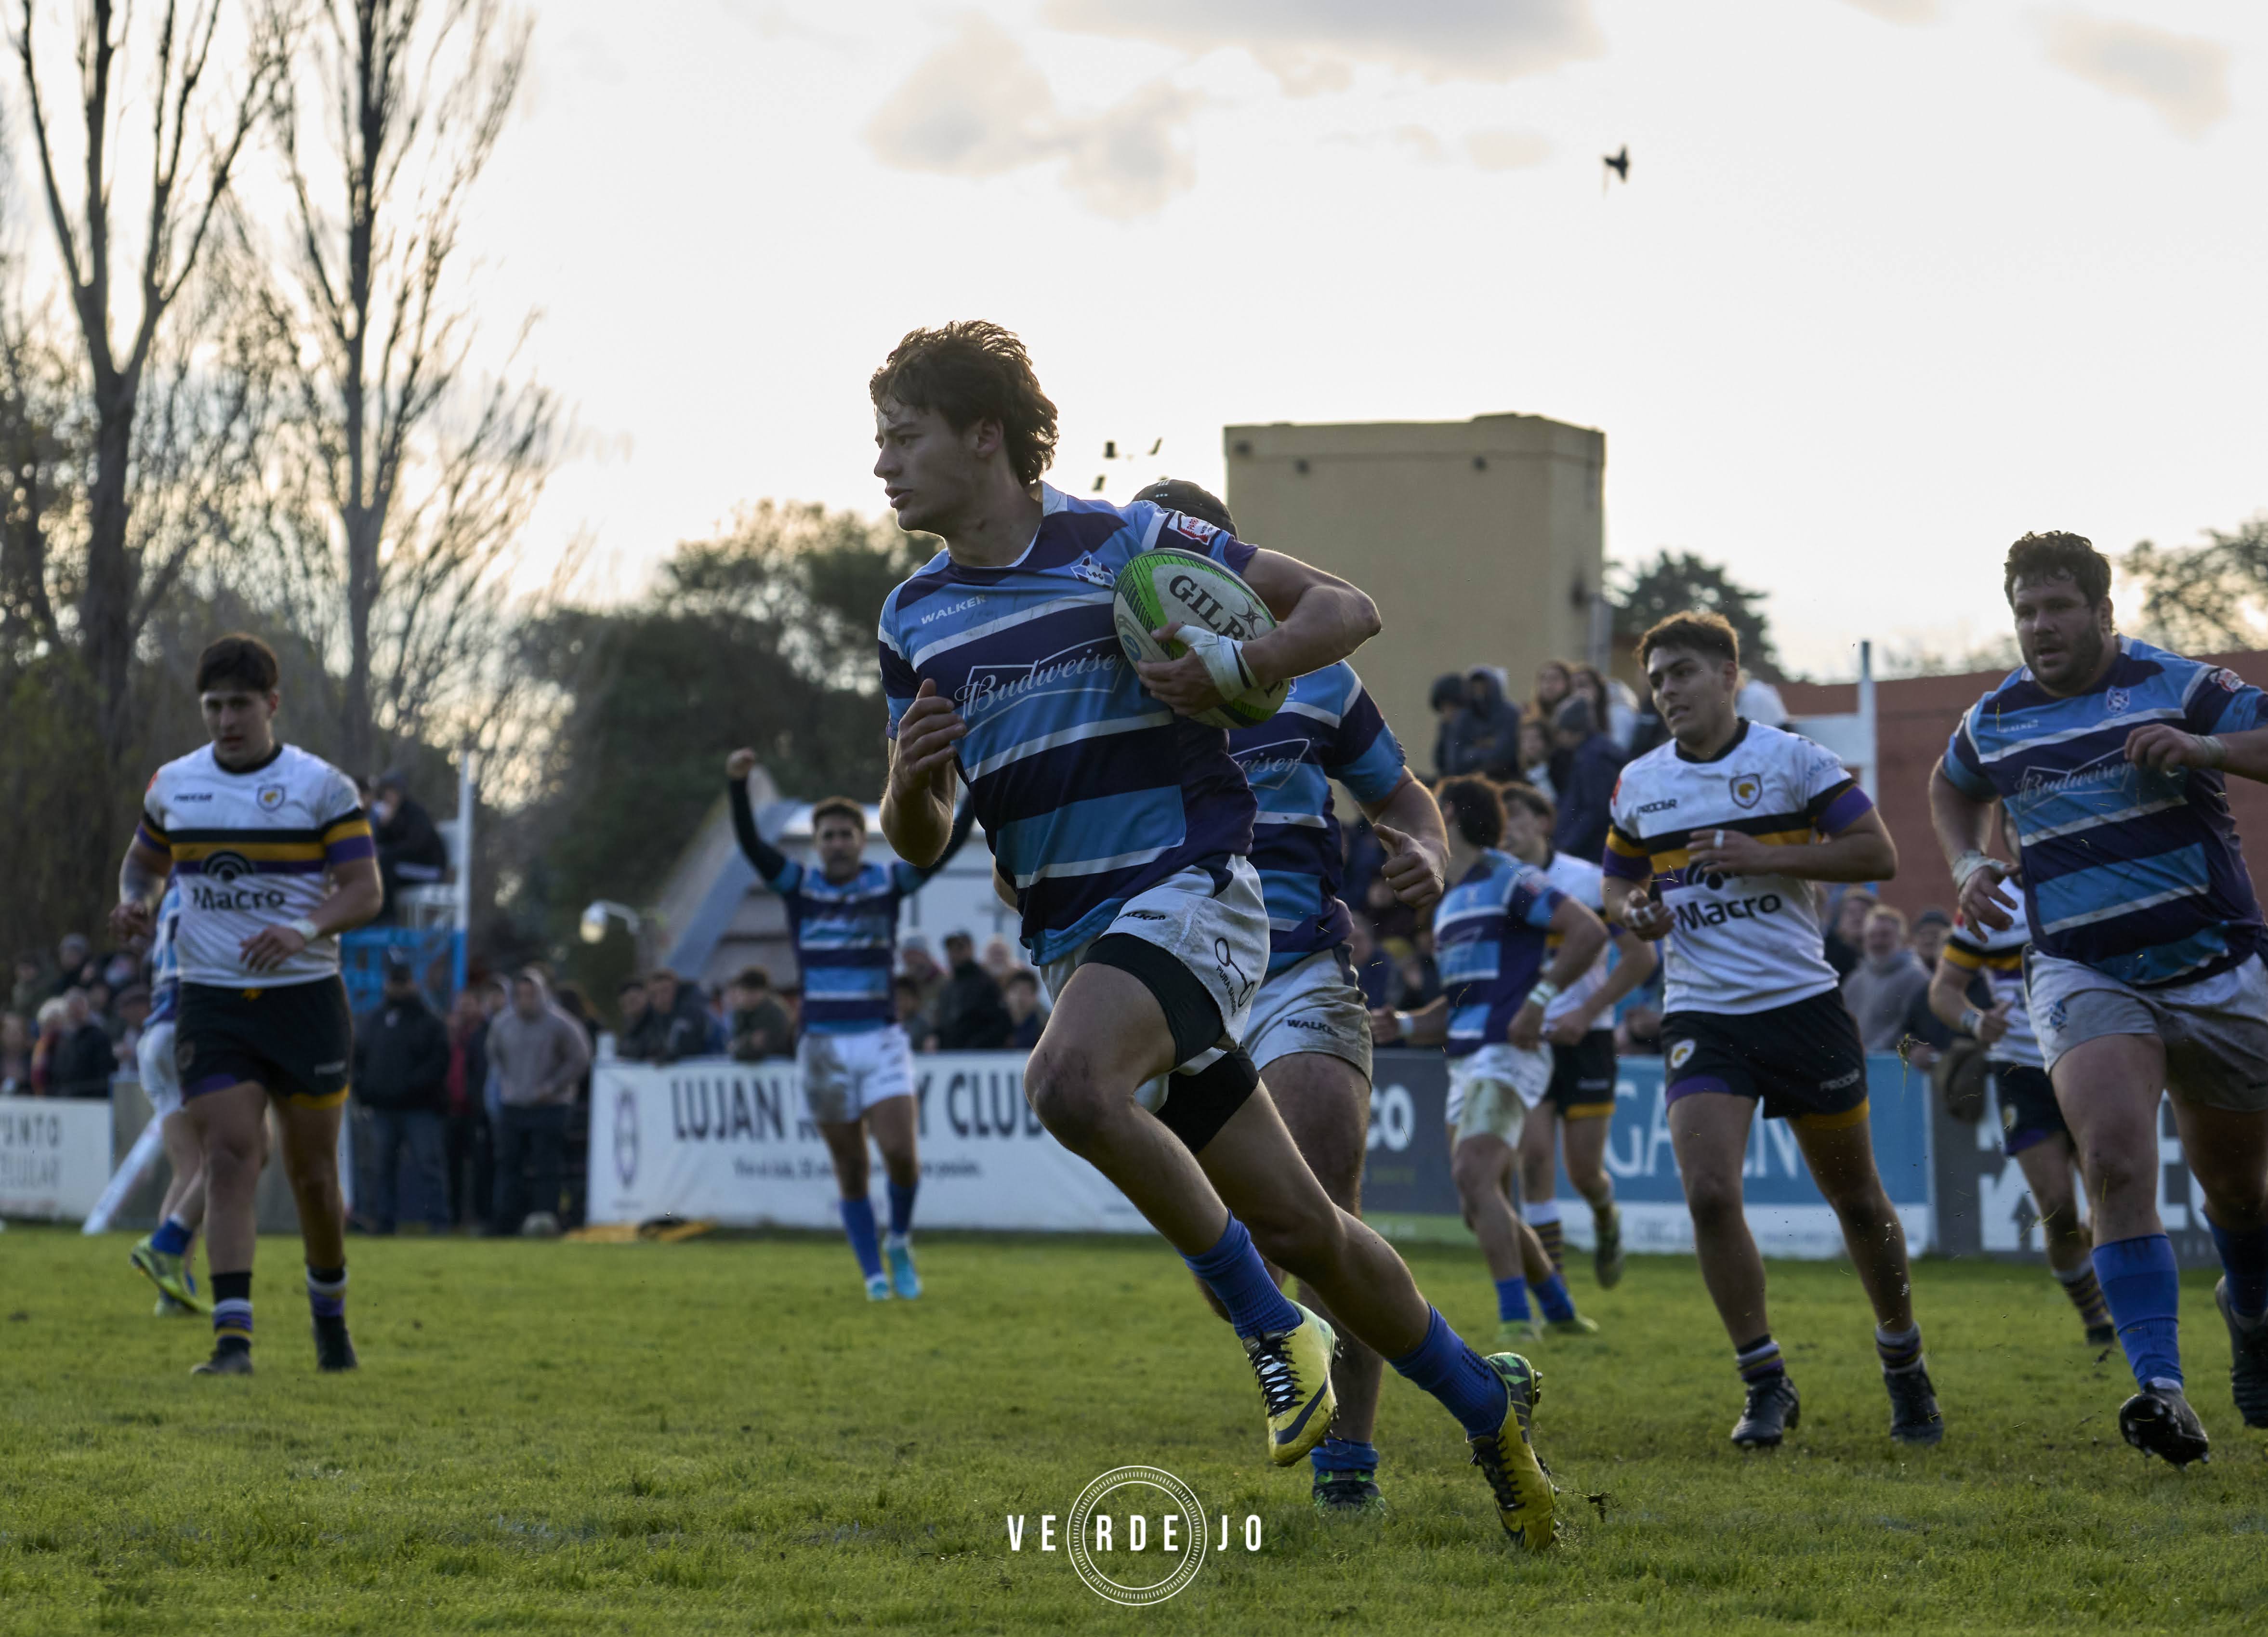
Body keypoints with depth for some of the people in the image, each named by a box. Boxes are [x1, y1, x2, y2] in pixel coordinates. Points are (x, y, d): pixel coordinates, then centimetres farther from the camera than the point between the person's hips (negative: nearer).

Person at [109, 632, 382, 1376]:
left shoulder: (324, 787, -4)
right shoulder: (173, 785, 7)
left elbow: (365, 890, -8)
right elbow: (144, 862, 23)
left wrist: (304, 929, -26)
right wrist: (135, 902, 0)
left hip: (305, 999, -1)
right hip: (210, 1002, 1)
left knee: (313, 1174, 7)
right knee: (230, 1160, -14)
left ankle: (329, 1311, 32)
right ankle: (233, 1337, -18)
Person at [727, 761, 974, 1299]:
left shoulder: (889, 882, 4)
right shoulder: (797, 885, 4)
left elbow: (947, 845, -6)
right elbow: (749, 843, -9)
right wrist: (737, 784, -26)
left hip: (882, 1042, -1)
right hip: (823, 1047, 1)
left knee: (900, 1152, -14)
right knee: (850, 1169, 3)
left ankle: (900, 1242, 12)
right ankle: (874, 1274, 12)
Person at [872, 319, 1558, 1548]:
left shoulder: (1127, 540, -4)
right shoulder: (914, 617, 11)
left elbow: (1346, 609, 1)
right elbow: (921, 842, 16)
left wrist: (1234, 667, -16)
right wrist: (909, 777, -7)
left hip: (1188, 890, -6)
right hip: (1071, 940, 6)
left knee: (1069, 1084, -34)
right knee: (1295, 1227, 5)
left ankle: (1273, 1326, -18)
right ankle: (1486, 1407, 22)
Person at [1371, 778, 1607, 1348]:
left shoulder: (1509, 880, -6)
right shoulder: (1449, 905, 21)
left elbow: (1589, 931, -15)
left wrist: (1540, 1000, -20)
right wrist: (1403, 1025, 9)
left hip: (1508, 1053, -10)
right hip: (1466, 1062, 10)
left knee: (1474, 1176, -25)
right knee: (1484, 1206, 10)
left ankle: (1516, 1321, -28)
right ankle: (1560, 1312, 24)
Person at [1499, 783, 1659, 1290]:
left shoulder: (1589, 880, -6)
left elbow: (1641, 957, -6)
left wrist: (1586, 1013, -14)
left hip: (1584, 1038, -2)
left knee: (1585, 1170, -2)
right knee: (1535, 1153, -13)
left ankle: (1606, 1222, 35)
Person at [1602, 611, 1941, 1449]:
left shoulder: (1792, 758, -4)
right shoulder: (1638, 784, 8)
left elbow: (1877, 853, -8)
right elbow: (1617, 883, 21)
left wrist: (1766, 856, -18)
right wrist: (1635, 910, -3)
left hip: (1801, 1002, -2)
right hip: (1702, 1016, 2)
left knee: (1856, 1199, 8)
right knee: (1709, 1193, -17)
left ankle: (1903, 1363, 30)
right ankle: (1766, 1386, -5)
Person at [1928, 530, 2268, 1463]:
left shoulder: (2178, 688, -4)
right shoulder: (1994, 723, 7)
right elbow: (1954, 788, 28)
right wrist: (1968, 865, 10)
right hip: (2083, 975, 1)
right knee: (2116, 1164, -24)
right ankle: (2162, 1388, -31)